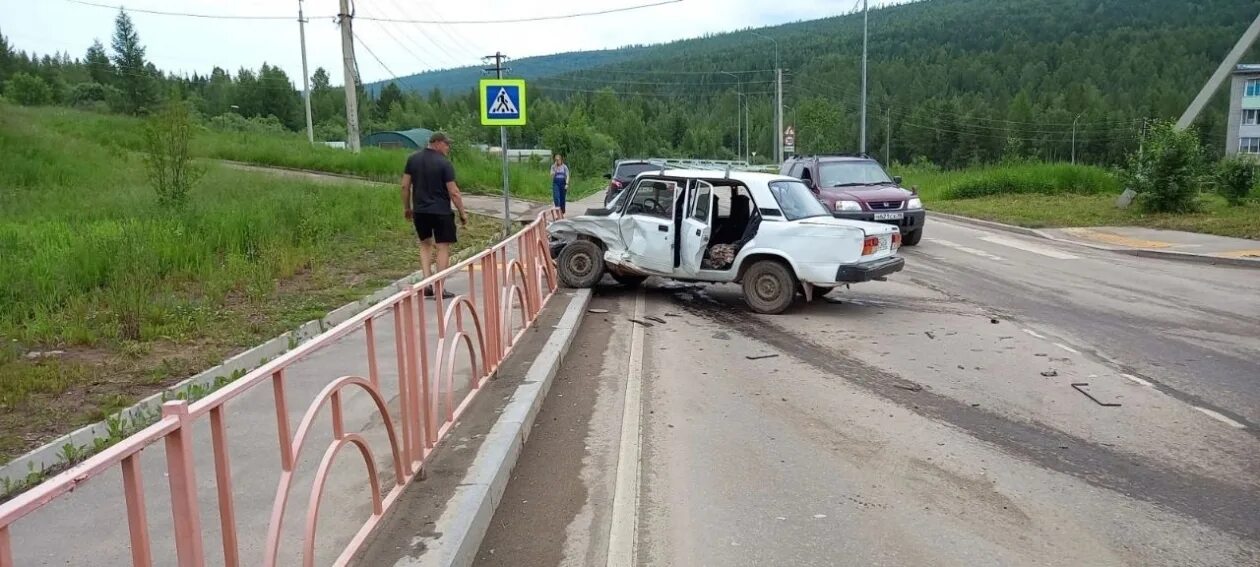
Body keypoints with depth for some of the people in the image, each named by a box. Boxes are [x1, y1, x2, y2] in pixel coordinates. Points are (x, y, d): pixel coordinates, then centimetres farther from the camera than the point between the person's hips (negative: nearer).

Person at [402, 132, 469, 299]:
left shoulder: (413, 159, 4)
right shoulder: (444, 163, -11)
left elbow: (405, 186, 5)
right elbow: (453, 192, -13)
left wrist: (406, 207, 16)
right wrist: (462, 213, -4)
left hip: (420, 210, 5)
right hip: (441, 211, -5)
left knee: (425, 244, 19)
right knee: (443, 247, 2)